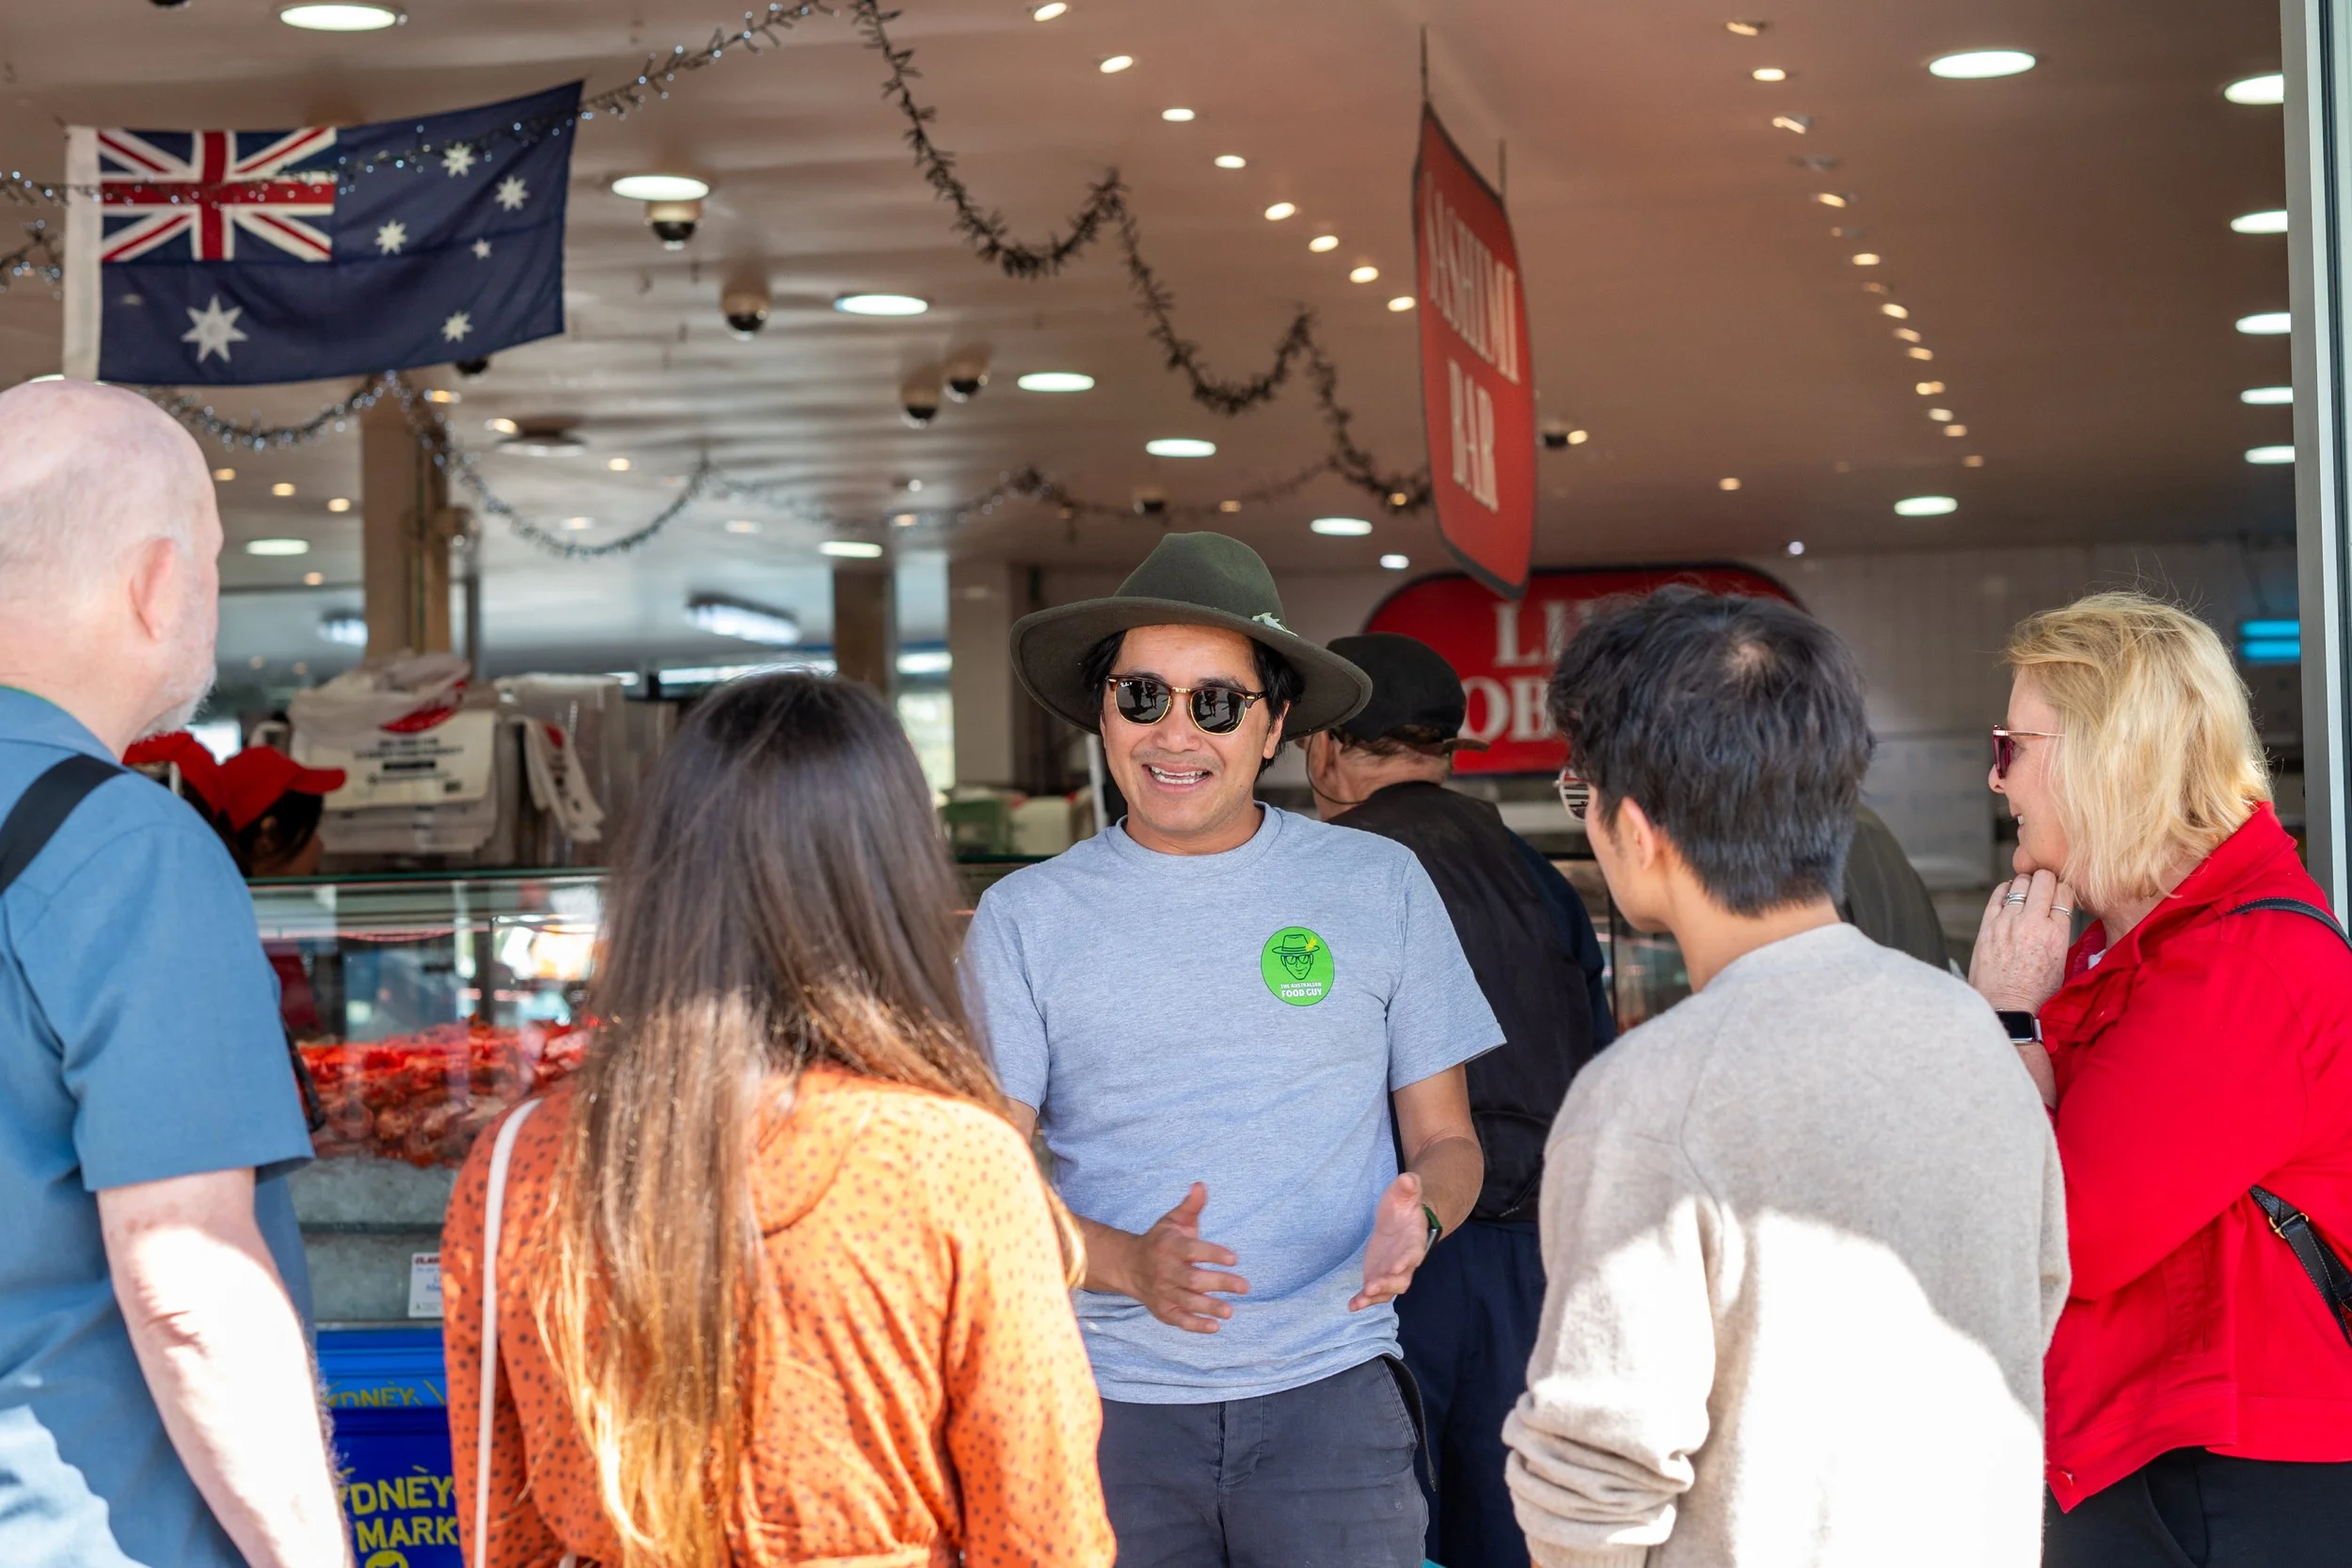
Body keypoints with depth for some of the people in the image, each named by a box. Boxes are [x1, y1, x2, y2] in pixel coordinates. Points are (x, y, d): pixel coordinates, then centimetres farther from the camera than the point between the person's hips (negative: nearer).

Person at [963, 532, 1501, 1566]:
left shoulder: (1380, 886, 5)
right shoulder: (1025, 918, 4)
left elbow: (1445, 1139, 10)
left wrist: (1419, 1215, -13)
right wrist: (1130, 1264, -18)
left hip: (1330, 1385, 0)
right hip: (1111, 1395, 0)